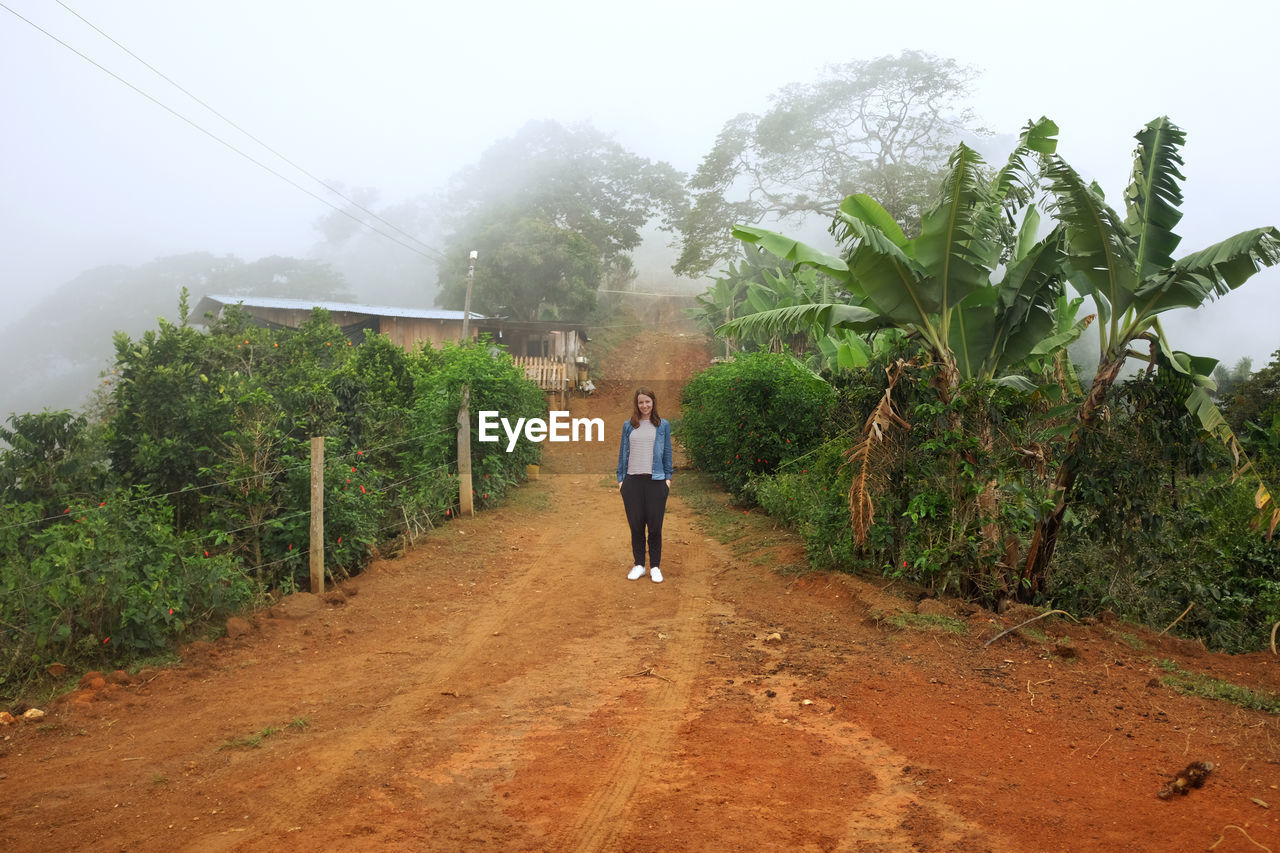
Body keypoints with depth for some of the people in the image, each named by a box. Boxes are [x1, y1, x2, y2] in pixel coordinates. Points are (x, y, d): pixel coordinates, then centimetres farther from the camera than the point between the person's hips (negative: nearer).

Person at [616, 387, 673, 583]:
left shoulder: (663, 425, 7)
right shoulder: (628, 426, 10)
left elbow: (667, 453, 9)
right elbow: (623, 452, 11)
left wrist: (668, 478, 1)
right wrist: (620, 479, 5)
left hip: (656, 481, -1)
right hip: (632, 481, 1)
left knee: (655, 526, 2)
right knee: (636, 525, 6)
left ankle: (655, 567, 12)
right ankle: (639, 565, 17)